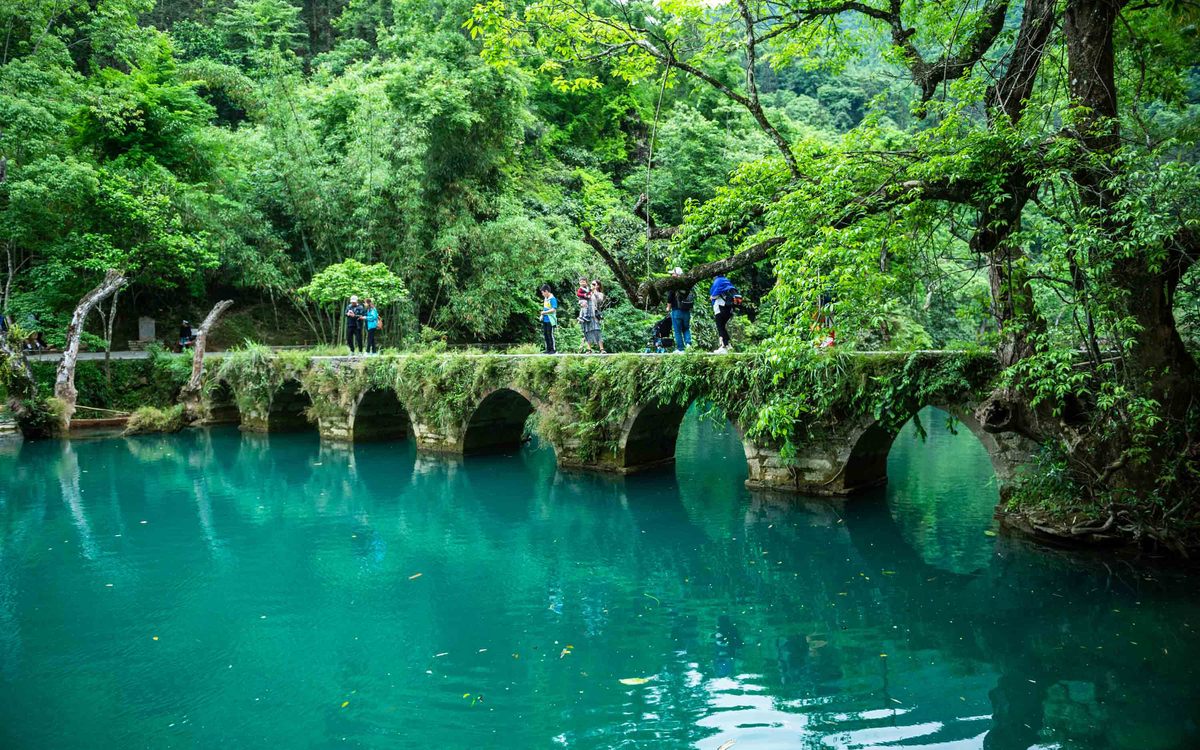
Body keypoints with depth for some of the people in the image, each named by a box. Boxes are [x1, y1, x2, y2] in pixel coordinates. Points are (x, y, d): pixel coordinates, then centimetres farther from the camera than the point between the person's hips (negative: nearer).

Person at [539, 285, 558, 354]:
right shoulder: (545, 298, 13)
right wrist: (542, 315, 10)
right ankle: (548, 349, 20)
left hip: (550, 320, -9)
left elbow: (553, 309, -22)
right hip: (545, 320, 9)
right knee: (545, 335, 12)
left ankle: (553, 350, 3)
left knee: (550, 335, -4)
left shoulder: (552, 299, -15)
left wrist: (544, 312, -16)